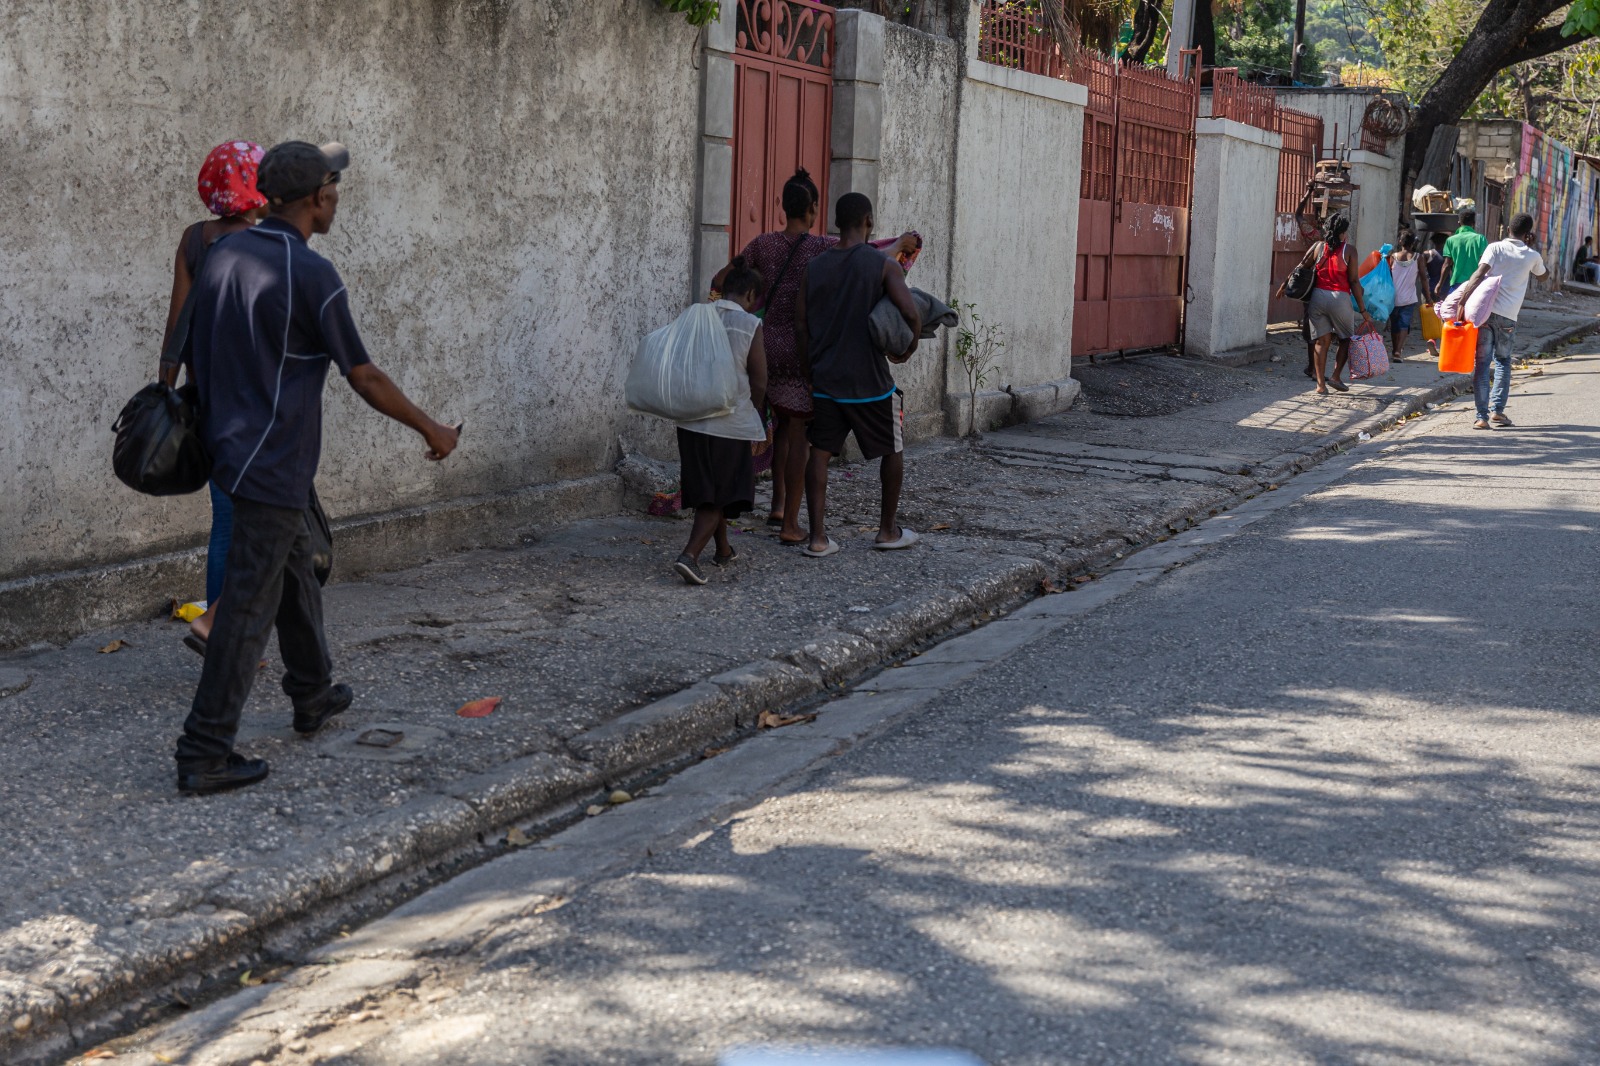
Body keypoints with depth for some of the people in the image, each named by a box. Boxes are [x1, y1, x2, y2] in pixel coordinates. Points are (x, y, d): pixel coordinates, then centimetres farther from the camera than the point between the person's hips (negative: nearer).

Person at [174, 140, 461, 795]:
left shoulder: (223, 255, 6)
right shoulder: (311, 275, -17)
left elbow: (191, 355, 14)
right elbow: (365, 379, -12)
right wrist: (432, 431, 1)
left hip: (229, 446, 9)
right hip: (274, 464, -9)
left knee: (295, 572, 24)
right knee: (249, 606, -5)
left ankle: (313, 696, 39)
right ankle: (204, 754, -2)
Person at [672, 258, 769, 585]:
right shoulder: (751, 325, -8)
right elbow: (759, 382, -6)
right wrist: (752, 413, 11)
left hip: (692, 420, 5)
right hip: (731, 422, -5)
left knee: (708, 492, 19)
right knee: (719, 497, 2)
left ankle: (723, 551, 35)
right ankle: (690, 555, -14)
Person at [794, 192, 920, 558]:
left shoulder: (814, 267, 3)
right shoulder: (883, 265, -8)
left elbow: (800, 325, 3)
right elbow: (910, 313, -20)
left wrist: (811, 369, 12)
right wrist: (910, 347, -1)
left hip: (825, 379, 3)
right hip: (869, 380, -3)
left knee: (820, 452, 8)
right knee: (893, 450, 15)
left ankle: (817, 537, 1)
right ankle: (887, 531, 23)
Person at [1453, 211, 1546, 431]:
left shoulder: (1495, 248, 2)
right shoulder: (1532, 255, 7)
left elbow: (1479, 274, -12)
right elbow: (1542, 275, 30)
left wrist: (1463, 301, -15)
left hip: (1484, 311, -1)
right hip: (1507, 316, 1)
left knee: (1482, 363, 3)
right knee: (1503, 361, 21)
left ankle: (1482, 417, -2)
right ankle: (1497, 410, 10)